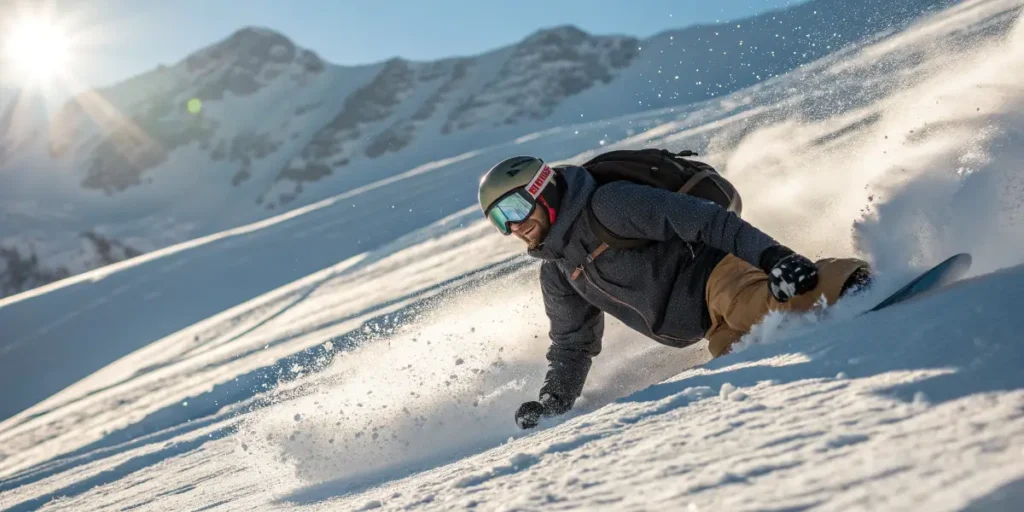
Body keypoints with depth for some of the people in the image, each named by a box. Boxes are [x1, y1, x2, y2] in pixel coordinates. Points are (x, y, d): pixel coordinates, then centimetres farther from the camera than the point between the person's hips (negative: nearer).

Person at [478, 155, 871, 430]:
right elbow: (573, 343, 27)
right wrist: (554, 399, 11)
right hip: (717, 327, 8)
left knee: (778, 299, -37)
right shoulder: (556, 273, 17)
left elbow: (701, 219, -18)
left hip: (713, 275, -8)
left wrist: (771, 255, -30)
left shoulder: (606, 206, -10)